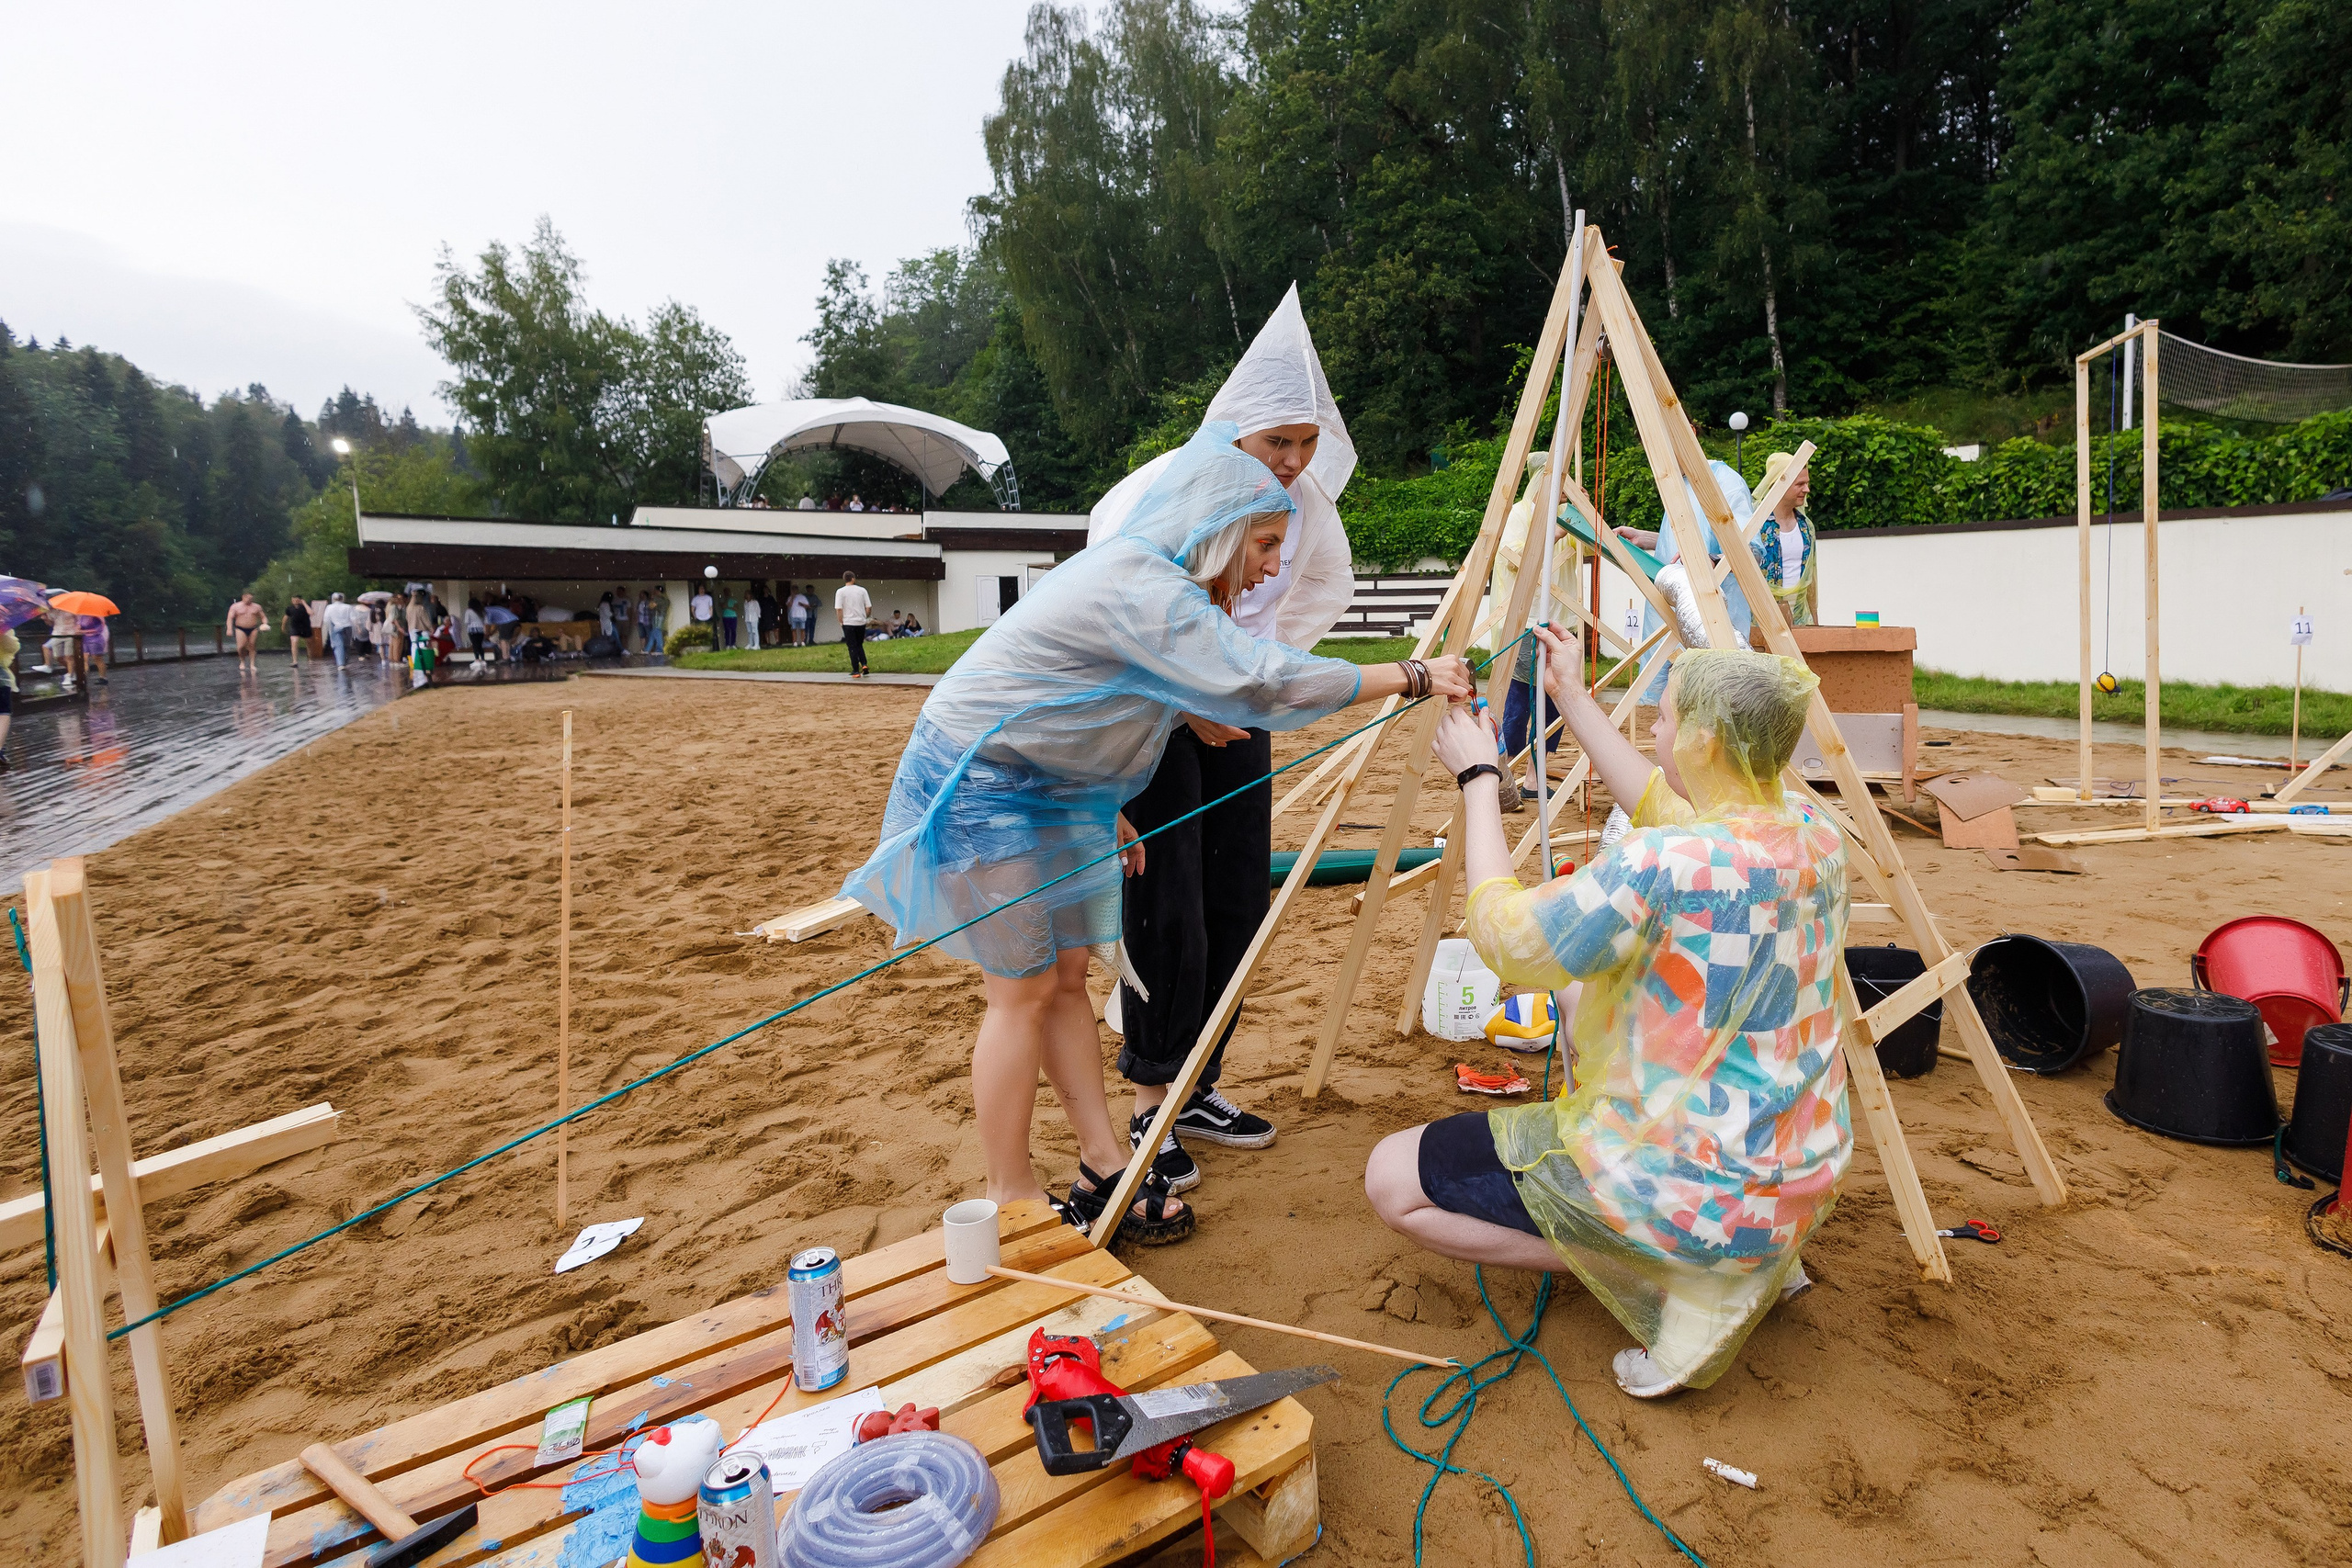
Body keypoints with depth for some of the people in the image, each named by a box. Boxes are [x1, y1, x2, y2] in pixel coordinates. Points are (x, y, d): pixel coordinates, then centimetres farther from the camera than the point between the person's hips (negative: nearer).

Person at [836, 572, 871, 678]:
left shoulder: (840, 592, -5)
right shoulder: (862, 590, 2)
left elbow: (838, 609, -11)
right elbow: (869, 607, 1)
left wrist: (841, 622, 0)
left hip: (848, 623, -2)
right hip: (861, 622, 2)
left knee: (853, 647, 4)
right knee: (859, 645, 19)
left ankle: (856, 671, 3)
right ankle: (864, 664, 0)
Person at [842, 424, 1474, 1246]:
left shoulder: (1146, 577, 9)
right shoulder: (1142, 589, -25)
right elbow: (1260, 681, -33)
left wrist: (1103, 807, 16)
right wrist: (1411, 677, -27)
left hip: (1044, 784, 10)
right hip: (977, 781, -10)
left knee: (1067, 974, 9)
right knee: (1024, 987, -5)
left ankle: (1106, 1168, 17)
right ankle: (1012, 1204, 9)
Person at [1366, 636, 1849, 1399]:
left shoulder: (1664, 868, -29)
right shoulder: (1811, 829, -3)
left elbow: (1505, 936, -17)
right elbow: (1666, 809, 13)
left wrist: (1478, 779, -7)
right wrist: (1573, 699, 18)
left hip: (1697, 1193, -8)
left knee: (1392, 1178, -1)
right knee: (1582, 988, 30)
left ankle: (1668, 1281, -1)